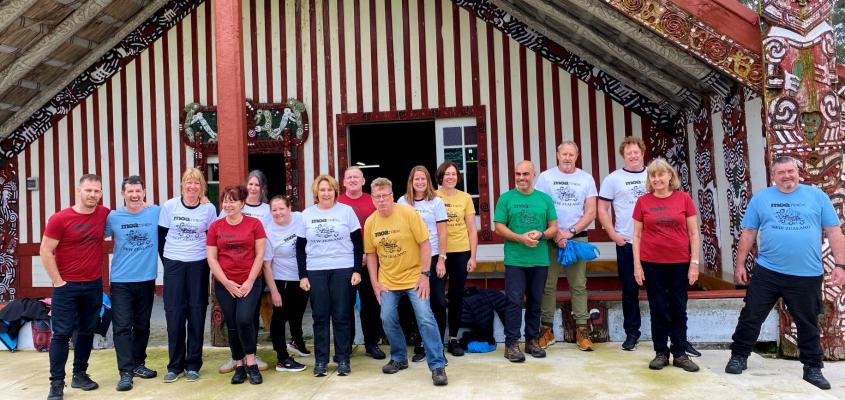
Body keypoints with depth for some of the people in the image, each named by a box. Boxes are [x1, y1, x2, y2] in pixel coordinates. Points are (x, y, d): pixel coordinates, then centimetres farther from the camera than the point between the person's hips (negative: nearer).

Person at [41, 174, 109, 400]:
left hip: (94, 286, 4)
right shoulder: (60, 219, -11)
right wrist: (58, 281, -9)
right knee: (62, 334, -1)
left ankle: (80, 375, 25)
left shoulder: (105, 214, 0)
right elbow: (45, 251, -8)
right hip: (66, 286, -4)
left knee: (87, 332, 12)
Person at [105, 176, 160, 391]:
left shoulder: (156, 213, -3)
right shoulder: (113, 217, -4)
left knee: (142, 325, 13)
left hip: (147, 279, 2)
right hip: (121, 281, -1)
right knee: (122, 327, -4)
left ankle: (138, 364, 28)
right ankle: (125, 372, 1)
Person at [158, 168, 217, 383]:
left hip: (199, 265, 0)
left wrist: (208, 261, -1)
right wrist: (166, 262, 2)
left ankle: (193, 365, 14)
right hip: (173, 264, 0)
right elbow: (161, 237, 4)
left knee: (196, 314, 3)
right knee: (174, 314, 2)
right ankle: (175, 365, 14)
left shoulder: (209, 209, -2)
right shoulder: (169, 206, -1)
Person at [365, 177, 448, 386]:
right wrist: (375, 282, 2)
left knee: (425, 319, -9)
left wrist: (425, 274, -15)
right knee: (388, 320, 4)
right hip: (387, 281, 4)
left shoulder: (408, 213, -13)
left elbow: (425, 244, -11)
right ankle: (399, 358, 27)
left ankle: (438, 366, 0)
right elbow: (371, 254, 7)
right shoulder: (370, 222, -2)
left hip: (414, 277, -4)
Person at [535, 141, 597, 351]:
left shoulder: (586, 179, 8)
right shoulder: (545, 177, 4)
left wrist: (570, 232, -8)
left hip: (577, 237, 1)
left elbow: (591, 212, 3)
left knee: (579, 285, 2)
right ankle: (547, 329, 9)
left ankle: (581, 330, 7)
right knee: (548, 284, 1)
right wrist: (556, 233, -9)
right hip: (550, 237, -1)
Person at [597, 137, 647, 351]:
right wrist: (613, 235, -6)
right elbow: (602, 209, 3)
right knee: (630, 289, 5)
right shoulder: (613, 179, 3)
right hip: (626, 243, -1)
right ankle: (631, 332, 15)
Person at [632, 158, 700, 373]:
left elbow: (693, 233, 2)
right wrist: (637, 264, -2)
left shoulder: (683, 198, 0)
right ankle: (661, 353, 18)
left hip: (680, 263, 0)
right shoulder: (643, 201, 1)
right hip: (652, 264, 0)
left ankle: (680, 353, 20)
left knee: (678, 309, 8)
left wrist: (694, 263, -2)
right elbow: (637, 235, 4)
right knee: (658, 309, 7)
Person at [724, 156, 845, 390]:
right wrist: (739, 264, 4)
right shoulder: (761, 198, 3)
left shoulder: (817, 196, 3)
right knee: (750, 317, 5)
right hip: (766, 272, 0)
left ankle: (813, 368, 28)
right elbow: (748, 234, 5)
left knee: (808, 324, 13)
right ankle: (739, 357, 20)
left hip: (807, 276, 0)